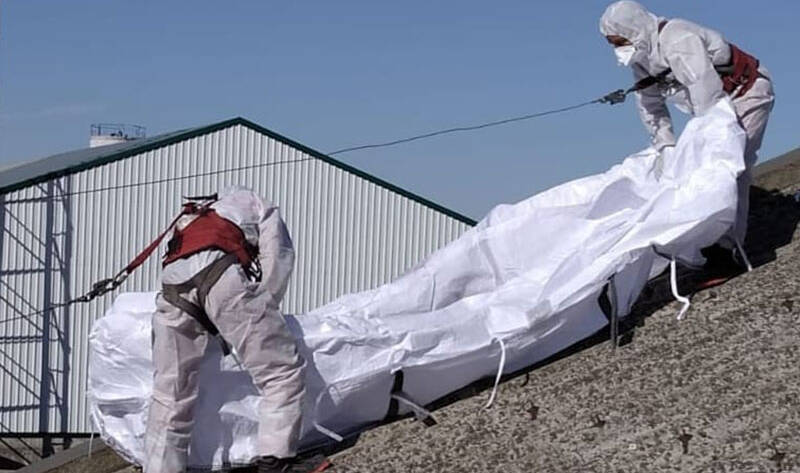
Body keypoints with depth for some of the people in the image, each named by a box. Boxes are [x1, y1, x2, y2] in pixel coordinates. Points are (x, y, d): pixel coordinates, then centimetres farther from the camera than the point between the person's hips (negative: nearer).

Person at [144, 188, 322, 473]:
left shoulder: (190, 218, 46)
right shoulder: (255, 205, 32)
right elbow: (277, 261, 16)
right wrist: (260, 315, 23)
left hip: (172, 280, 5)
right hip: (220, 273, -5)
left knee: (170, 395, 11)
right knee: (282, 372, 1)